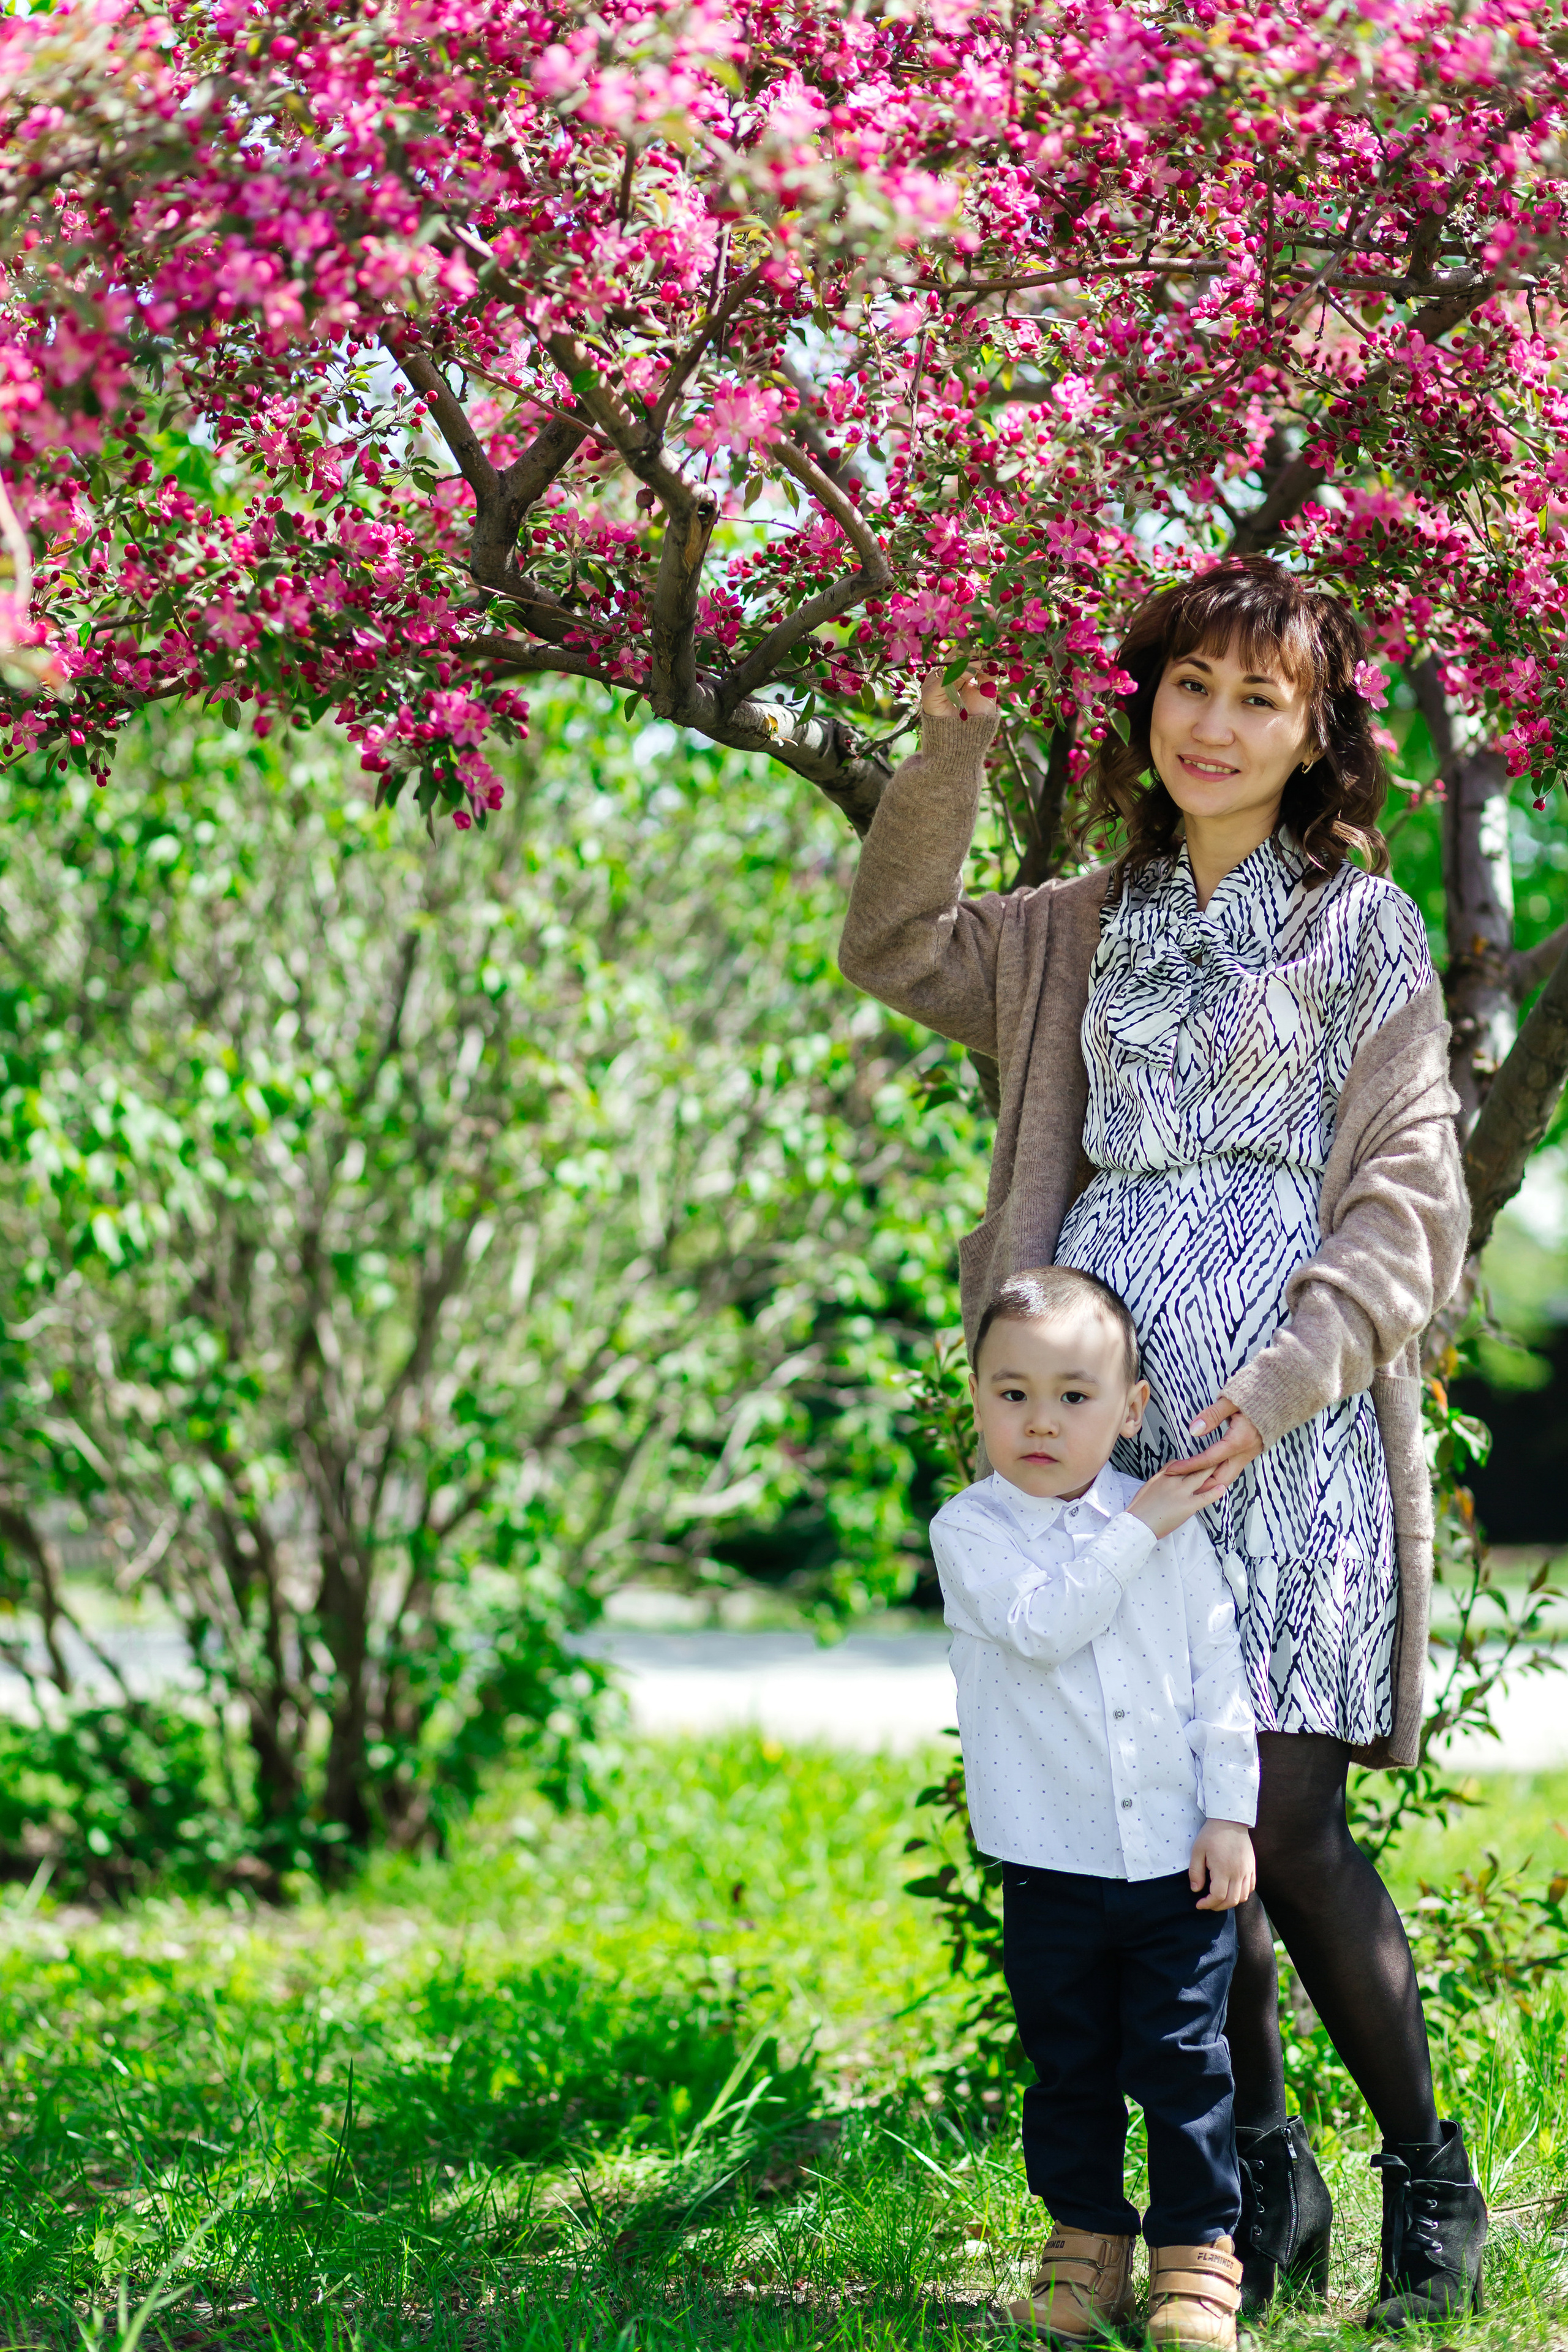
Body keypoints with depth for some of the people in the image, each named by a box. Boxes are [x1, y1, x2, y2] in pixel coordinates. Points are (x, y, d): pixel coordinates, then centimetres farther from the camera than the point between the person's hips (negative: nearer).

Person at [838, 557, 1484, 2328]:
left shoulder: (1364, 928, 5)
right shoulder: (1087, 929, 19)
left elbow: (1409, 1192, -1)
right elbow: (893, 948, 15)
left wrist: (1289, 1375, -15)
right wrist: (955, 740, 4)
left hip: (1289, 1425, -4)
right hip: (1119, 1413, 4)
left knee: (1281, 1811, -12)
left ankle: (1429, 2174, 4)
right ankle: (1262, 2179, 14)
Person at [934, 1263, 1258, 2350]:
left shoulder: (1173, 1525, 3)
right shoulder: (971, 1529, -4)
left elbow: (1219, 1675, 6)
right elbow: (1039, 1619, -22)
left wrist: (1230, 1813, 0)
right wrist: (1136, 1532, -18)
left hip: (1181, 1858, 1)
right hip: (1053, 1863, -1)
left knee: (1183, 2060, 2)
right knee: (1071, 2068, 9)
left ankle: (1199, 2255, 12)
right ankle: (1088, 2246, 23)